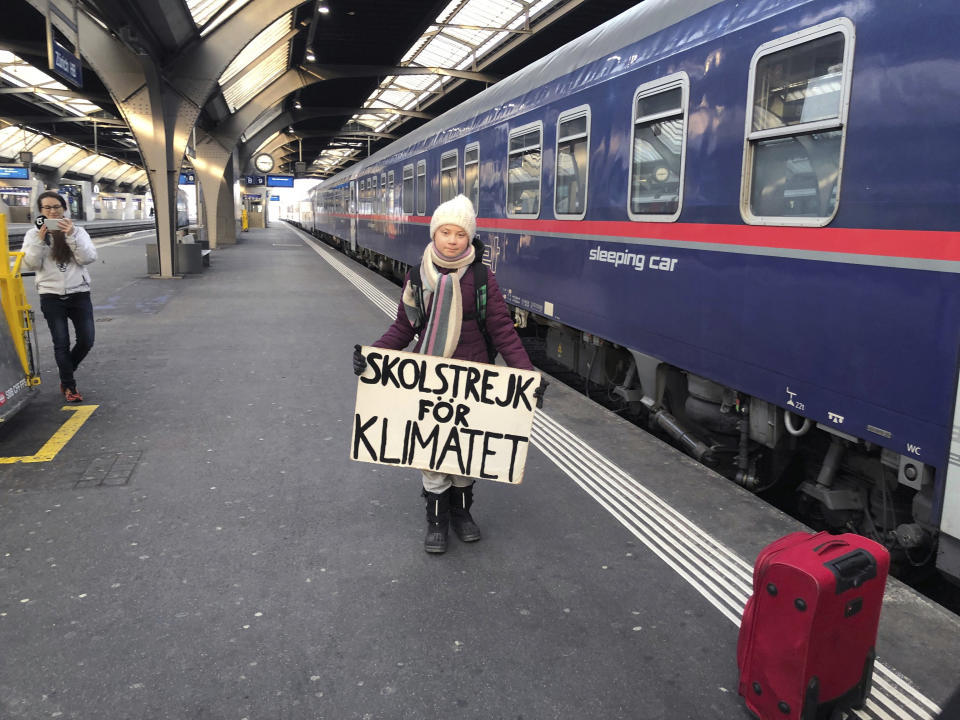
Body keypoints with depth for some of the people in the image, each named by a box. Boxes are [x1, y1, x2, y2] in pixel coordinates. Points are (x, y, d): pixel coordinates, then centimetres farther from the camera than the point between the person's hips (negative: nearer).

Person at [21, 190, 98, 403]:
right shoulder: (33, 234, 4)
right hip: (51, 297, 0)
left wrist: (71, 235, -20)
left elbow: (89, 258, -10)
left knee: (86, 341, 1)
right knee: (61, 344, 2)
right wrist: (41, 239, -17)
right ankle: (69, 386, 15)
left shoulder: (77, 231, 3)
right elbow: (31, 264, -6)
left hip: (79, 294, 1)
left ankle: (66, 373, 28)